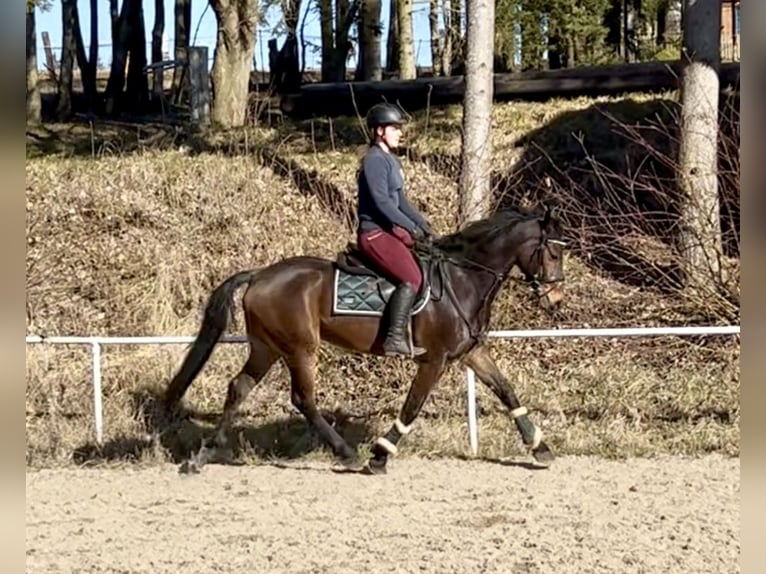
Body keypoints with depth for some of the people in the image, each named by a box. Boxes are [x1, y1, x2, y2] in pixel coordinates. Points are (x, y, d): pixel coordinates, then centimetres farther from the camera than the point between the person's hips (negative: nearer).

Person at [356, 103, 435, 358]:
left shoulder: (390, 160, 17)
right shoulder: (374, 160, -13)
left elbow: (401, 201, 21)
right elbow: (381, 202, -21)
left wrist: (425, 226, 12)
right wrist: (412, 227, -19)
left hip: (390, 230, 10)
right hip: (374, 233, -10)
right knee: (412, 278, -23)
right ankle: (395, 338, -25)